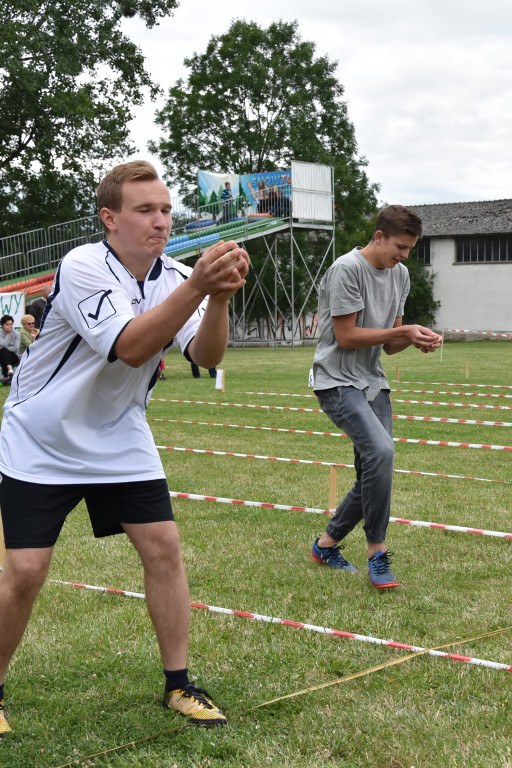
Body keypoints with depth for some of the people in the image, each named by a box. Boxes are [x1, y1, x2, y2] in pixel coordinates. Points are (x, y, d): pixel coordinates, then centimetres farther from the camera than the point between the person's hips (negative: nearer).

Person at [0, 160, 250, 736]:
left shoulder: (174, 276, -6)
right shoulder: (82, 267, -24)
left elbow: (206, 355, -19)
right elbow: (130, 347, -35)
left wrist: (219, 297, -37)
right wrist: (197, 286, -43)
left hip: (119, 440, 5)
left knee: (163, 546, -3)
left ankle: (177, 685, 12)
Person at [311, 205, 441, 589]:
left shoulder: (400, 274, 11)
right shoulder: (347, 269, -13)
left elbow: (388, 344, 14)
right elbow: (346, 337, -16)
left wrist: (416, 338, -6)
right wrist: (403, 331, -16)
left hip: (373, 384, 8)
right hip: (338, 381, -8)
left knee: (374, 476, 6)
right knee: (380, 450, -27)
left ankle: (327, 543, 26)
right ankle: (377, 552, -16)